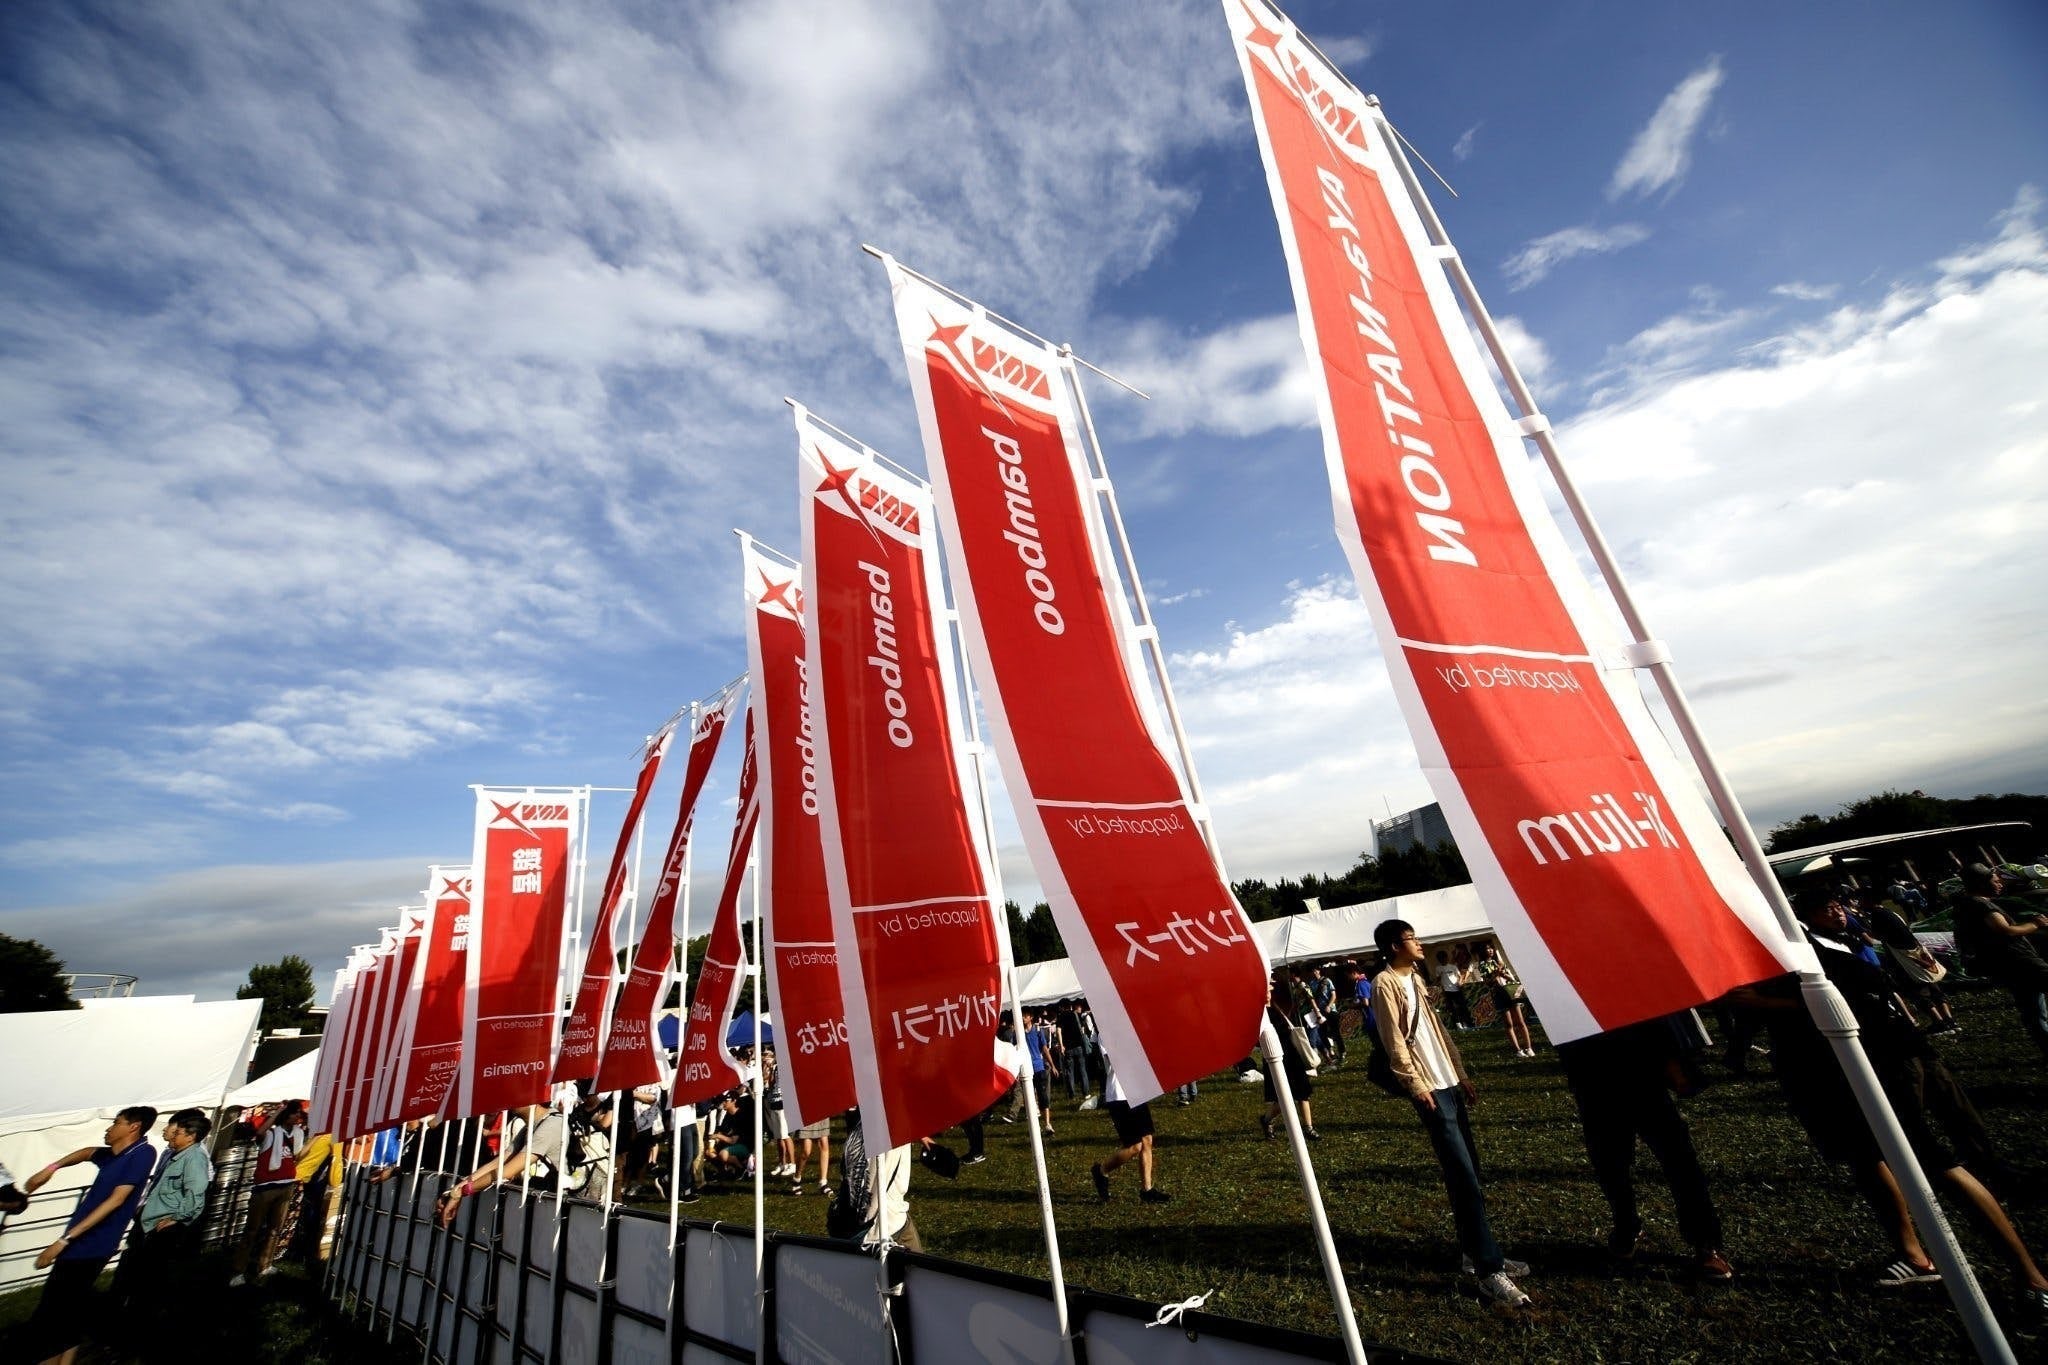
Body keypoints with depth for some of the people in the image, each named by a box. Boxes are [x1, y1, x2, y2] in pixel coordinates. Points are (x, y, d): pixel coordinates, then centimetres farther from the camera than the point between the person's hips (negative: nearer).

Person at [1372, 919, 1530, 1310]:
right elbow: (1394, 1041, -16)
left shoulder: (1415, 978, 15)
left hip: (1449, 1083, 9)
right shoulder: (1385, 983, -13)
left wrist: (1460, 1071, 16)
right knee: (1463, 1177, -8)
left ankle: (1475, 1252, 25)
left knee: (1469, 1172, 13)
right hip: (1429, 1089, -9)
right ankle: (1491, 1271, -3)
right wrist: (1416, 1084, -18)